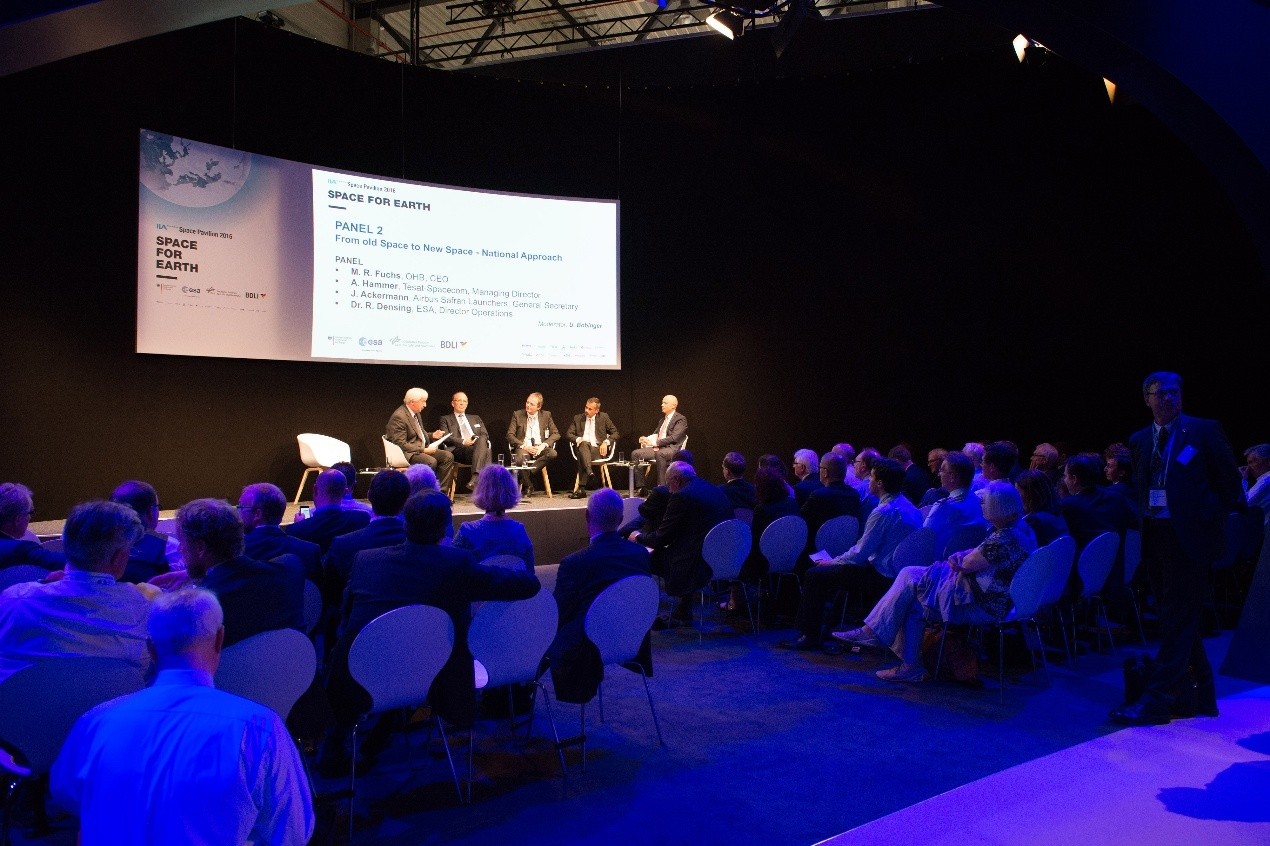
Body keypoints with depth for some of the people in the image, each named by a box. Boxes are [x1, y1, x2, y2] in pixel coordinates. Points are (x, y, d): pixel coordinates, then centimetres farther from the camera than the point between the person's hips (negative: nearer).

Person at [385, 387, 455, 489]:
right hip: (407, 453, -9)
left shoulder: (416, 413, 12)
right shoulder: (399, 417, -17)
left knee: (448, 456, -7)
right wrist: (424, 450, -22)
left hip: (422, 449, 9)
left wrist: (432, 436, 6)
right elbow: (401, 444, -22)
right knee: (431, 461, -32)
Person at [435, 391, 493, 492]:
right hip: (458, 450, -3)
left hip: (478, 447, 3)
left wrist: (479, 440, -5)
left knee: (482, 441, -36)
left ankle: (475, 478, -49)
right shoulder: (445, 419, 19)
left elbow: (485, 436, 19)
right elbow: (445, 438, 3)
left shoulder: (476, 418, 31)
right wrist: (462, 442, -14)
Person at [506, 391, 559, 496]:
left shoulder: (546, 415, 10)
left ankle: (527, 476, -20)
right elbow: (510, 435, 1)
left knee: (552, 453, -32)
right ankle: (528, 486, -13)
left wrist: (543, 445, -11)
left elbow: (556, 434, 7)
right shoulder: (517, 415, 5)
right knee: (519, 459, -38)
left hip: (539, 448, 2)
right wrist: (524, 446, -13)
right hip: (523, 447, -2)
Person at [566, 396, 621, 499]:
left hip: (598, 449, -1)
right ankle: (590, 473, -57)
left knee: (582, 457, -36)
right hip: (582, 447, 1)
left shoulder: (604, 417, 13)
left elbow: (616, 433, 12)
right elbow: (568, 434, 12)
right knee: (584, 444, -38)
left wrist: (606, 442, -6)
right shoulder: (578, 418, 17)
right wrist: (578, 439, -9)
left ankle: (581, 489, -45)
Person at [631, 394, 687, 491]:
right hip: (658, 447, 8)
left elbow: (674, 438, -15)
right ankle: (642, 486, -11)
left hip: (672, 449, -8)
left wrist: (655, 442, -21)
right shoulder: (663, 419, 23)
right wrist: (646, 439, -1)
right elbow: (656, 434, 23)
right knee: (636, 454, -10)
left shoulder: (681, 419, -3)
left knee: (659, 454, -40)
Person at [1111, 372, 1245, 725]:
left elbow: (1229, 481, 0)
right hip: (1154, 537, 6)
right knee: (1177, 620, 13)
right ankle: (1202, 694, 27)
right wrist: (1144, 518, 7)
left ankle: (1156, 702, -4)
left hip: (1189, 537, -6)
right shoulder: (1139, 440, 11)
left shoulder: (1205, 431, -3)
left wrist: (1215, 521, -3)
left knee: (1177, 621, -5)